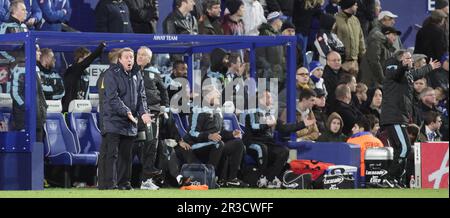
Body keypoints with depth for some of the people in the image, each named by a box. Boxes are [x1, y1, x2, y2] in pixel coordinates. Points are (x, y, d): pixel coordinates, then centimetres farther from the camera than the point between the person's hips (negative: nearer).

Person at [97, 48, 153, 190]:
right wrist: (126, 112, -25)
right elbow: (112, 97, -16)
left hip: (130, 123, 7)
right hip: (113, 120, -7)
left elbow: (141, 97, 12)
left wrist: (143, 112, -7)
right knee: (111, 154, -10)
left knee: (126, 154, 12)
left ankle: (123, 183, 19)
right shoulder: (111, 74, -8)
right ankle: (108, 185, -11)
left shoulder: (136, 76, 13)